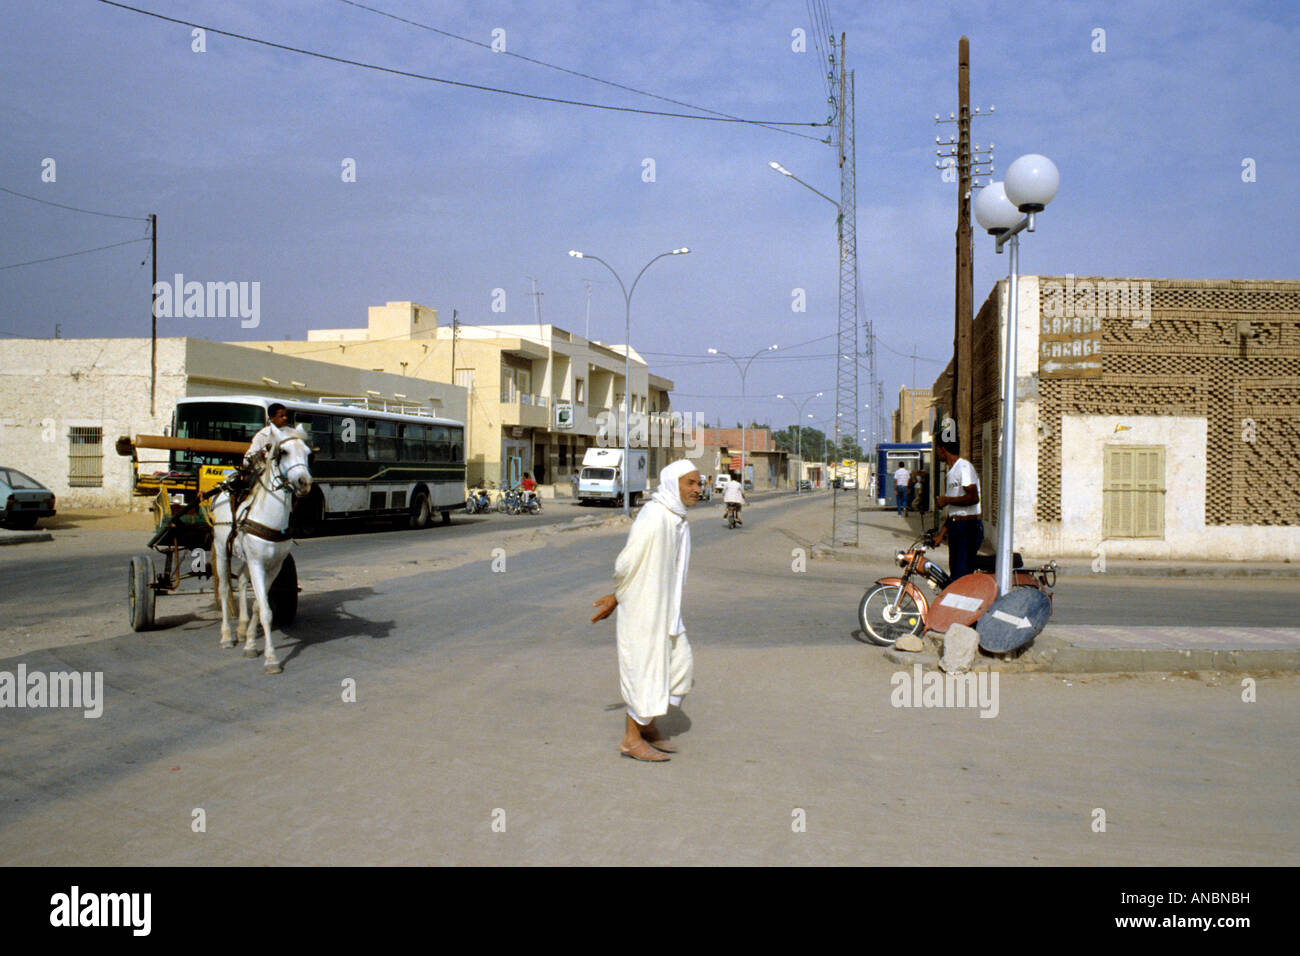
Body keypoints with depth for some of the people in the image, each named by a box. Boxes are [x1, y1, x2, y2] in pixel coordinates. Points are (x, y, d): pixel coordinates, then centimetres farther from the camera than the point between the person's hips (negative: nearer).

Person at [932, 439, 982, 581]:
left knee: (962, 577, -13)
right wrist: (941, 535, 18)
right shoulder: (951, 471, 19)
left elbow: (973, 497, -23)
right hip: (955, 527, 10)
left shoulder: (964, 467, -11)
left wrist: (947, 500, -12)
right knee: (954, 576, 10)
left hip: (968, 527, -10)